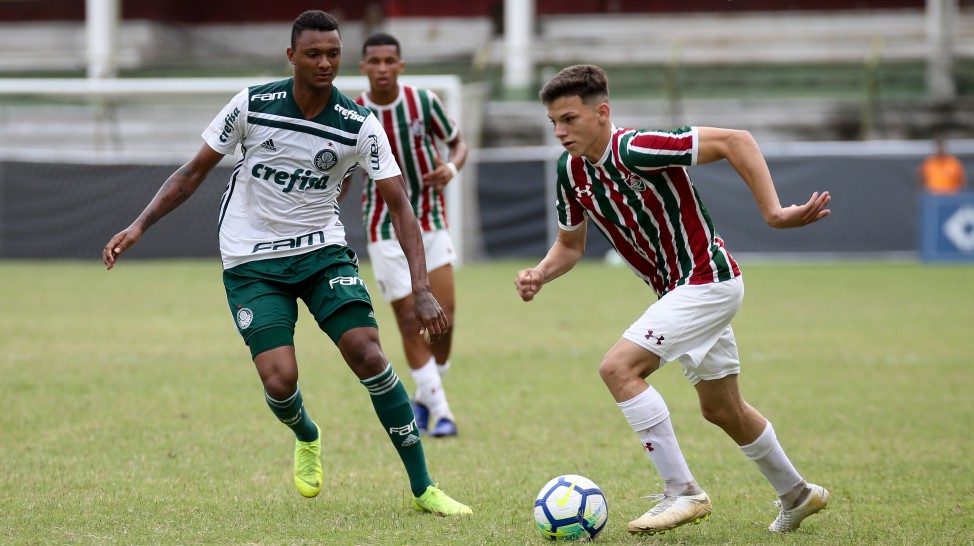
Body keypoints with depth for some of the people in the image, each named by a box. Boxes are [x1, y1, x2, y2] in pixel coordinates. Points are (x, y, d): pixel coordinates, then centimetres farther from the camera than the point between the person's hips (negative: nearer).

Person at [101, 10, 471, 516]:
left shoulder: (360, 126, -10)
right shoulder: (252, 105, -11)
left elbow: (399, 206, -10)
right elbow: (194, 171, 0)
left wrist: (421, 289, -20)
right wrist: (140, 224, -10)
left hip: (322, 250, 1)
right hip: (251, 261, -1)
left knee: (367, 354, -18)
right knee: (280, 381, -16)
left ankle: (422, 488, -8)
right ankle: (306, 439, 23)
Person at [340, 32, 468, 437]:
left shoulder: (424, 101, -6)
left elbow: (458, 142, 7)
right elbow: (340, 182, 2)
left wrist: (451, 166, -14)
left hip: (432, 224, 2)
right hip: (386, 232, -2)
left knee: (444, 315, -4)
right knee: (411, 320, -7)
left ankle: (424, 398, 18)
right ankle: (440, 412, -1)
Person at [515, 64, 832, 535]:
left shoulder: (634, 150, -26)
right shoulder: (571, 170, -1)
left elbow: (734, 141, -26)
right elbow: (570, 244, 13)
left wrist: (773, 213, -30)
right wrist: (539, 275, -8)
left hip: (706, 280, -9)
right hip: (681, 289, 9)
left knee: (618, 368, -19)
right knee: (723, 410, 20)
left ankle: (682, 493, -13)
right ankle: (796, 494, 39)